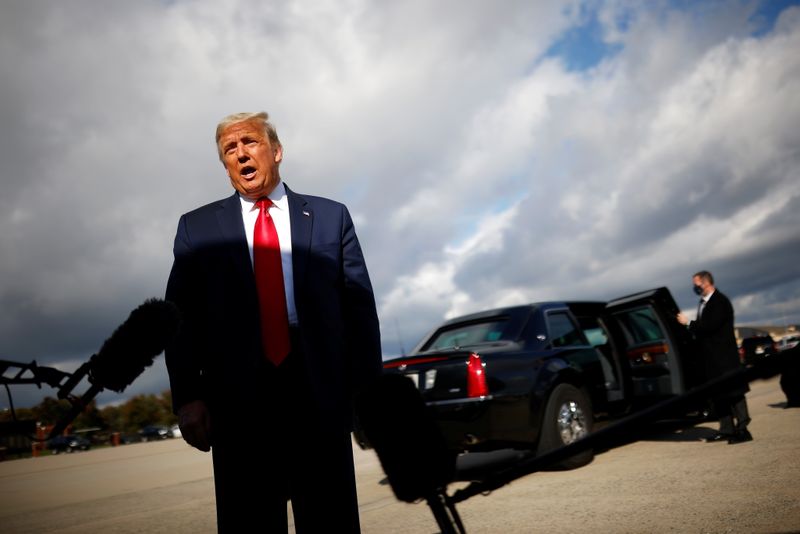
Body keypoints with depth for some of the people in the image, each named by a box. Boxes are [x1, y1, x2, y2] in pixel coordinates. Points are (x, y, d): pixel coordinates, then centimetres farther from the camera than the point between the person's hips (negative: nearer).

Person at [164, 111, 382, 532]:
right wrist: (186, 396, -8)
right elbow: (181, 317, 4)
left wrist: (367, 389, -2)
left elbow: (359, 307, 4)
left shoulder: (331, 217, 9)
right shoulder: (197, 228, 10)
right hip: (238, 398, 1)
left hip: (320, 393, 0)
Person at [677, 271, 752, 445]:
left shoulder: (720, 302, -13)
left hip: (724, 356, -9)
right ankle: (726, 429, 19)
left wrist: (688, 323, -15)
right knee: (718, 394, 12)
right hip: (711, 357, 9)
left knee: (733, 392, -5)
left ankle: (742, 429, -1)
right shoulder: (703, 303, 14)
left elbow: (710, 326, -22)